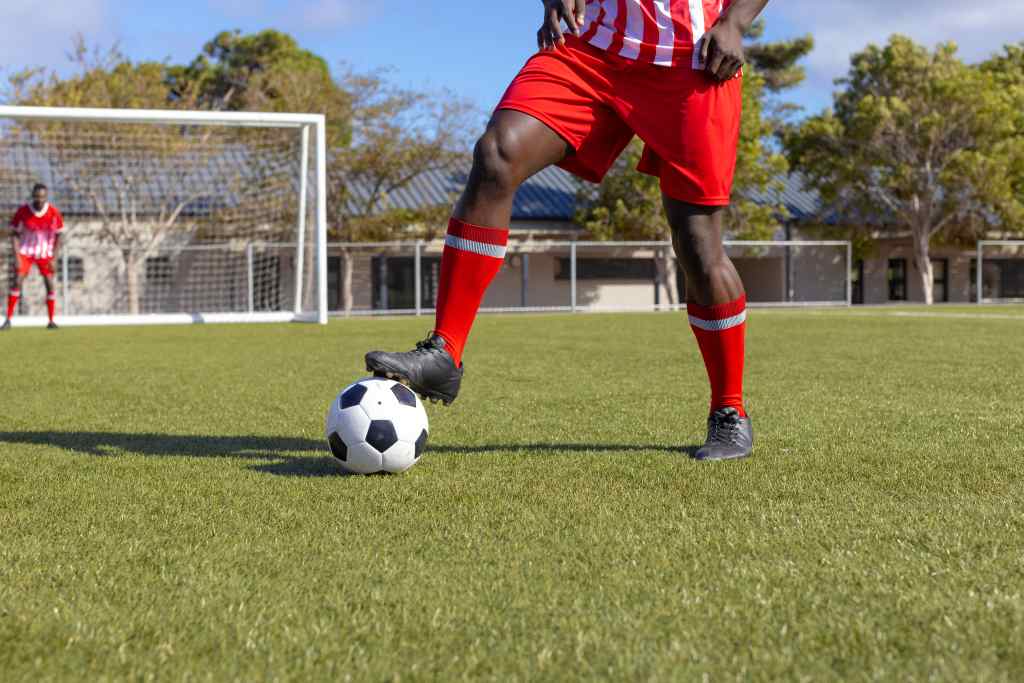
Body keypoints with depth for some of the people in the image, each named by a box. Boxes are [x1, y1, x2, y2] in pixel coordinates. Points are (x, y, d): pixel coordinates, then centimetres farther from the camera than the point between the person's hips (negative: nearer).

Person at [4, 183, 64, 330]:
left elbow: (58, 237, -2)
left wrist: (53, 258, -7)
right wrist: (17, 256, -15)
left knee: (50, 284, -6)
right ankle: (8, 320, -12)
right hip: (26, 252, -1)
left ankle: (51, 321, 4)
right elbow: (14, 234, -6)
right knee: (17, 281, -14)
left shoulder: (54, 213, -12)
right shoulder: (23, 212, -14)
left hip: (45, 254, 1)